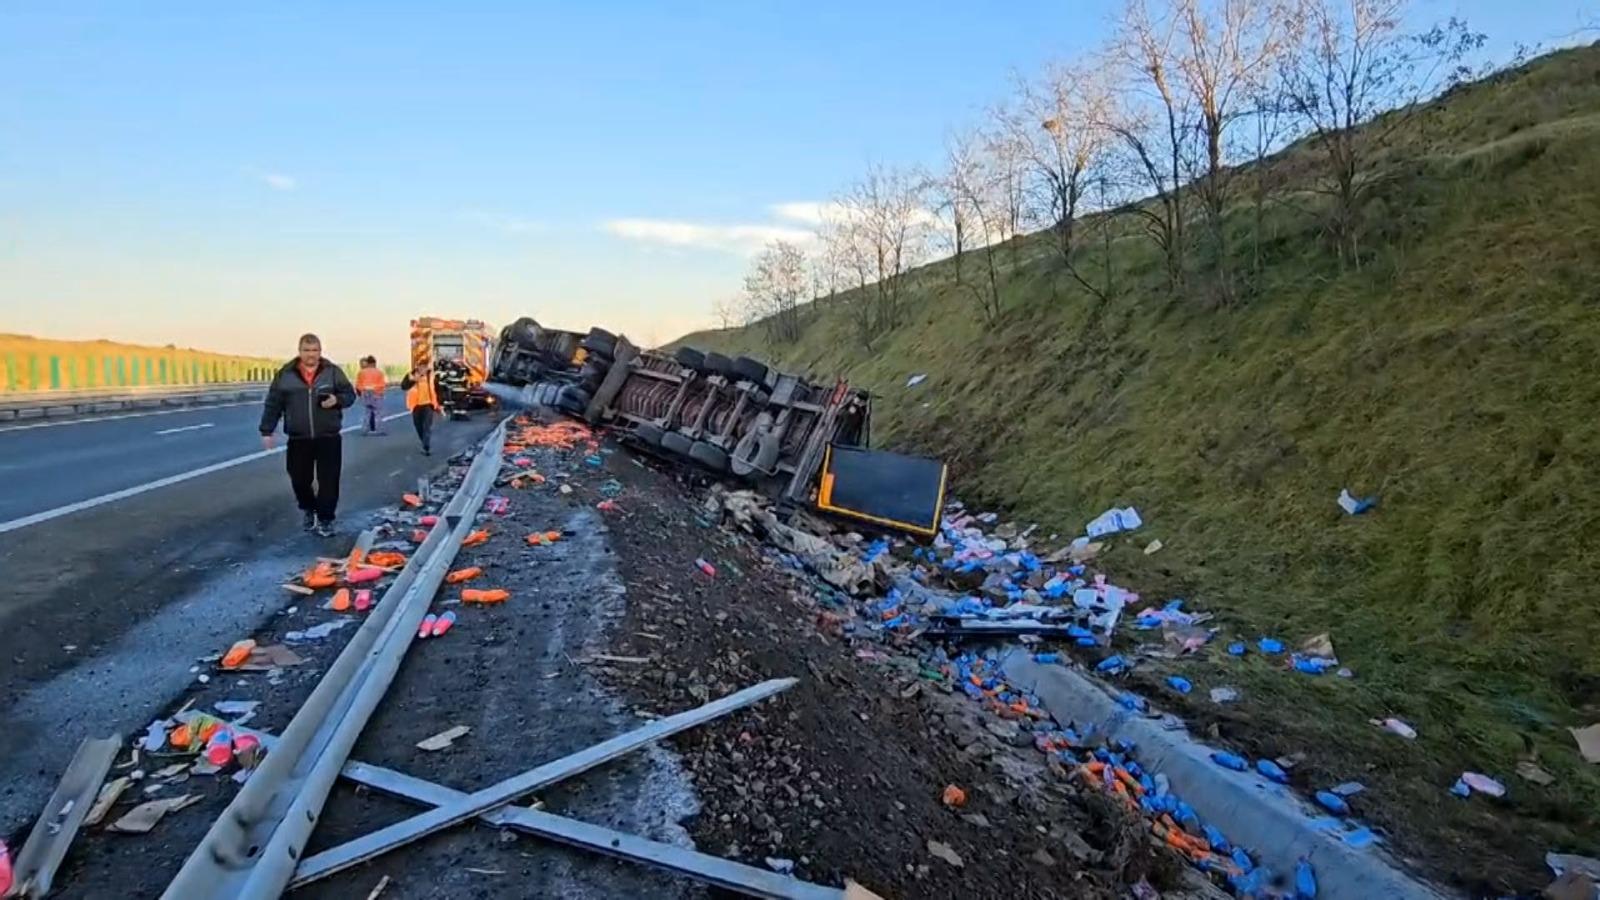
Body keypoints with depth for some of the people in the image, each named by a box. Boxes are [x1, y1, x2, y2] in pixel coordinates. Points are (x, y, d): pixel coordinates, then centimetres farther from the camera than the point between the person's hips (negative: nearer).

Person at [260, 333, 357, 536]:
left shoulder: (332, 371, 0)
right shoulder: (286, 374, 0)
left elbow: (350, 394, 4)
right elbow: (273, 404, 4)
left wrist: (337, 400, -18)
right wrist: (267, 431, 2)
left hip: (328, 437, -1)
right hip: (298, 439, 1)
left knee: (328, 481, -2)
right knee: (299, 479, 8)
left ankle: (325, 519, 10)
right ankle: (308, 509, 36)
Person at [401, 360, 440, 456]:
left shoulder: (432, 375, 0)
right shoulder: (412, 375, -5)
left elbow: (437, 389, 10)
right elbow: (403, 385, -21)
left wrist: (438, 404, 10)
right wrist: (413, 380, -37)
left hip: (428, 405, -1)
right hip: (416, 405, 1)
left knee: (427, 427, -12)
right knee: (419, 427, 12)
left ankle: (427, 447, -17)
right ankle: (426, 445, 31)